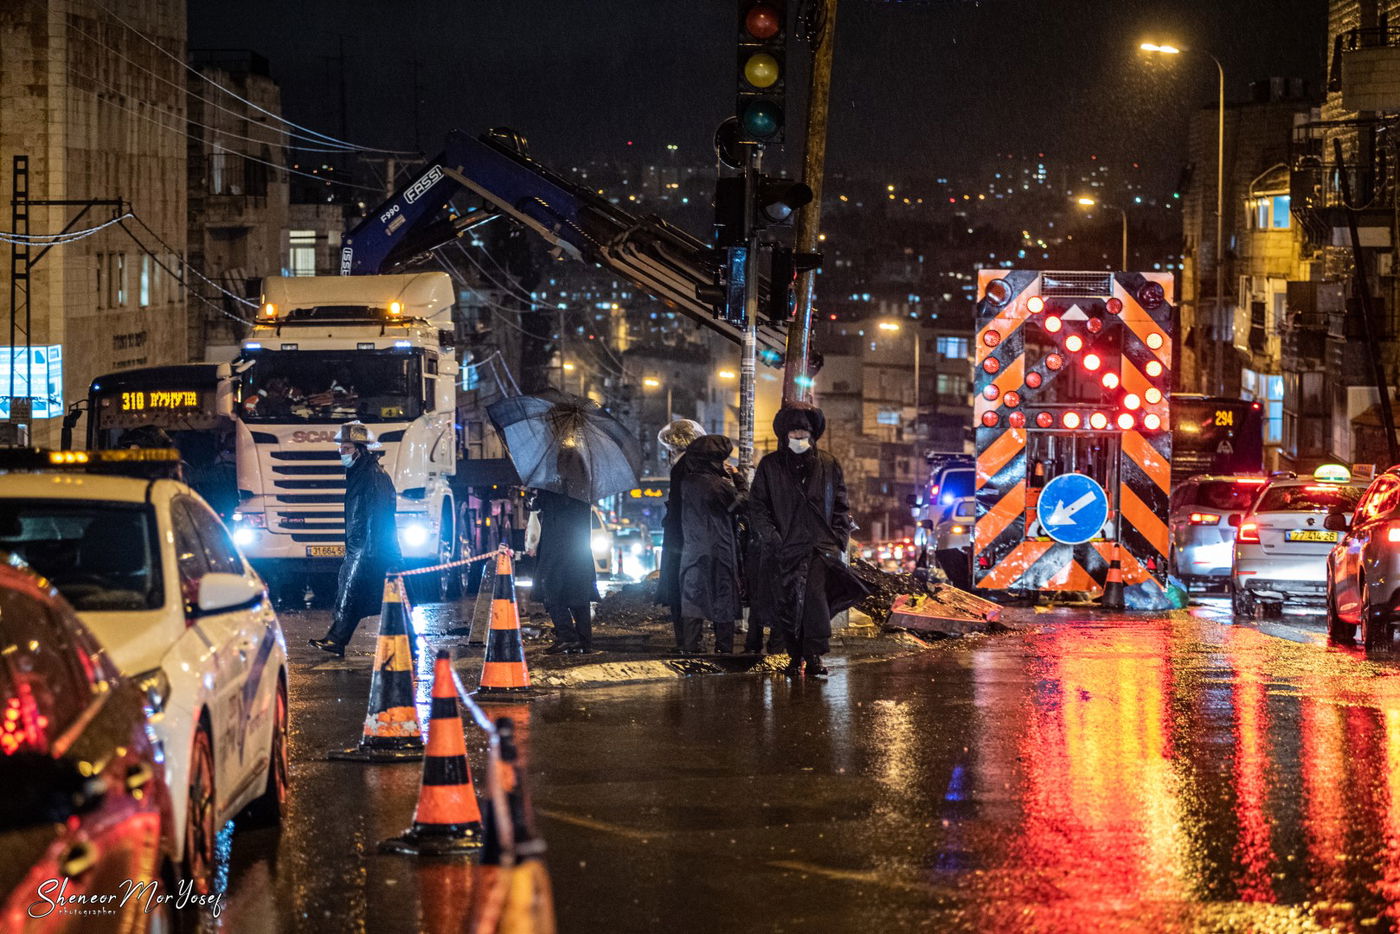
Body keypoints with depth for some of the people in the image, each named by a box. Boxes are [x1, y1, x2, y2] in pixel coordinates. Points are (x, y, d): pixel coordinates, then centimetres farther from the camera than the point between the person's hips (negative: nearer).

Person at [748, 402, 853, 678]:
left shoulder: (828, 465, 12)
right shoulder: (770, 466, 9)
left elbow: (841, 506, 15)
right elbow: (757, 506, 6)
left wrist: (839, 539, 3)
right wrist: (770, 538, -6)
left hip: (820, 546, -1)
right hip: (783, 549, 2)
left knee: (815, 592, -22)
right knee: (786, 604, 2)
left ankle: (814, 655, -23)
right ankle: (795, 656, 15)